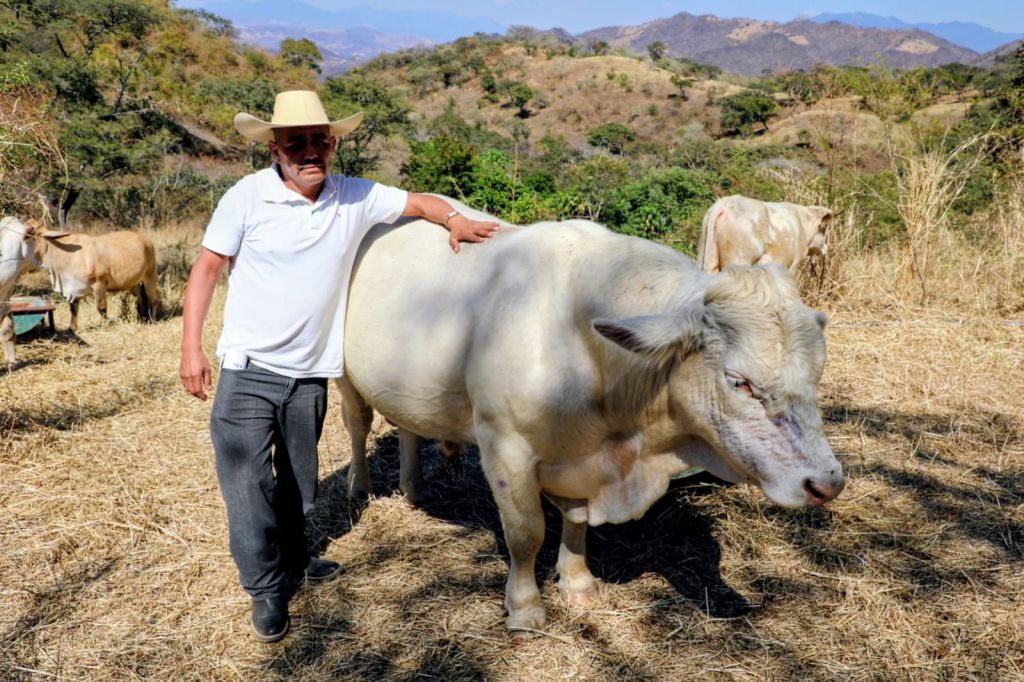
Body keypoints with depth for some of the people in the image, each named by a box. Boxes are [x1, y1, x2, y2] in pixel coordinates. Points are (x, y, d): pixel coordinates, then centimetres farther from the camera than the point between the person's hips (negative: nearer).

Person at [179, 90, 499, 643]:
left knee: (299, 481, 17)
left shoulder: (355, 197, 0)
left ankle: (292, 561, 40)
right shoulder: (248, 195, -8)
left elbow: (419, 202, 13)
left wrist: (454, 220, -8)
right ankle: (266, 590, 16)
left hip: (310, 374, 3)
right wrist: (191, 348, -9)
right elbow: (207, 268, -4)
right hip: (247, 369, -3)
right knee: (247, 482, -2)